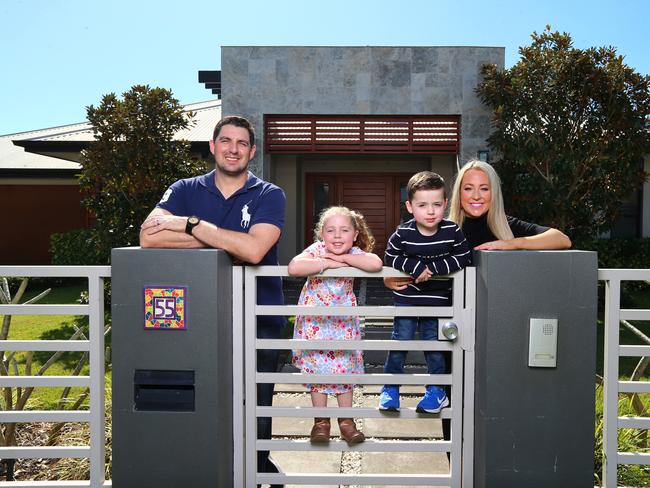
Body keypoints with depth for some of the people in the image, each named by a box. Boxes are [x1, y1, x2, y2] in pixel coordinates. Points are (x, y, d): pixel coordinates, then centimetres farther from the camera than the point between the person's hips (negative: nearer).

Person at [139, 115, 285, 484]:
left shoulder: (269, 196, -3)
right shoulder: (185, 190, 2)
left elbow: (254, 249, -22)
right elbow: (149, 237, -16)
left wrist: (191, 225, -18)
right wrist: (224, 241, -19)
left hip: (259, 317, -1)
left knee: (257, 404, 13)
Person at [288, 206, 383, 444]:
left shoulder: (354, 253, -12)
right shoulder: (316, 250, -17)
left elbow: (376, 263, -34)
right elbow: (294, 268, -36)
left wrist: (343, 257, -29)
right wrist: (328, 263, -32)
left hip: (344, 323, 1)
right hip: (315, 322, -1)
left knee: (344, 368, 6)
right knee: (317, 368, 5)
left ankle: (346, 420, 23)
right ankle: (321, 421, 21)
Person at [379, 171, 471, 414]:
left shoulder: (453, 232, -12)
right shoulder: (403, 233, -14)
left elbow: (463, 258, -9)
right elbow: (390, 258, -6)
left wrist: (433, 268, -20)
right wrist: (417, 267, -20)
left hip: (437, 299, 0)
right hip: (406, 298, 0)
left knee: (434, 344, 9)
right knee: (400, 342, 6)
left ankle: (436, 390, 26)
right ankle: (390, 389, 21)